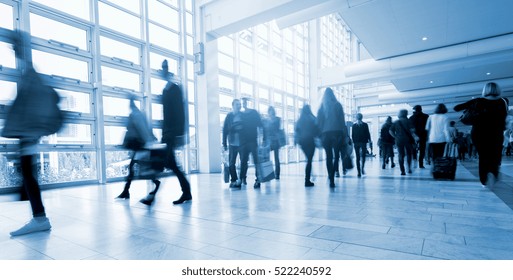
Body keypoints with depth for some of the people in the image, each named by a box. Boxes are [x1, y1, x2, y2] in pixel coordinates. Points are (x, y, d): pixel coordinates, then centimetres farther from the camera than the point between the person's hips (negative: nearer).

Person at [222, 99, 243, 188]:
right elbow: (225, 130, 3)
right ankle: (233, 180, 14)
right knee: (231, 163, 3)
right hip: (233, 144, 0)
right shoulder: (229, 116, 4)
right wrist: (224, 143, -1)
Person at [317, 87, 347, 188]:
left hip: (325, 133, 1)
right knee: (336, 155, 7)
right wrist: (345, 135, 2)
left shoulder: (321, 107, 7)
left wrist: (319, 135, 4)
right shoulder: (337, 104, 4)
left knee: (329, 156, 5)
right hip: (337, 132, -1)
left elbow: (319, 121, 2)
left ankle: (331, 179, 3)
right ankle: (332, 177, -2)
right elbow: (342, 120, 1)